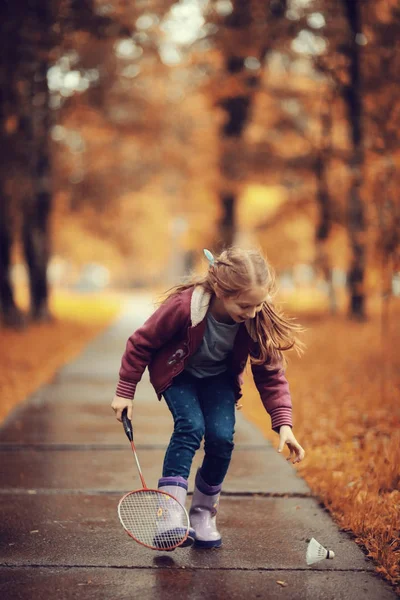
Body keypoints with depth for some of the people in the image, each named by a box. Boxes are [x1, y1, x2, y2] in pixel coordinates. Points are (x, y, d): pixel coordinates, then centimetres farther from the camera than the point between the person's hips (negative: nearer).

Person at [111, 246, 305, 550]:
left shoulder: (258, 320, -27)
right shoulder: (184, 306, -36)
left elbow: (271, 374, -15)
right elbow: (142, 342, -20)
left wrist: (283, 423, -26)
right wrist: (125, 391, -14)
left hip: (219, 378, 3)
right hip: (178, 374, -3)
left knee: (222, 437, -17)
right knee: (190, 427, -27)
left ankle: (204, 515, 5)